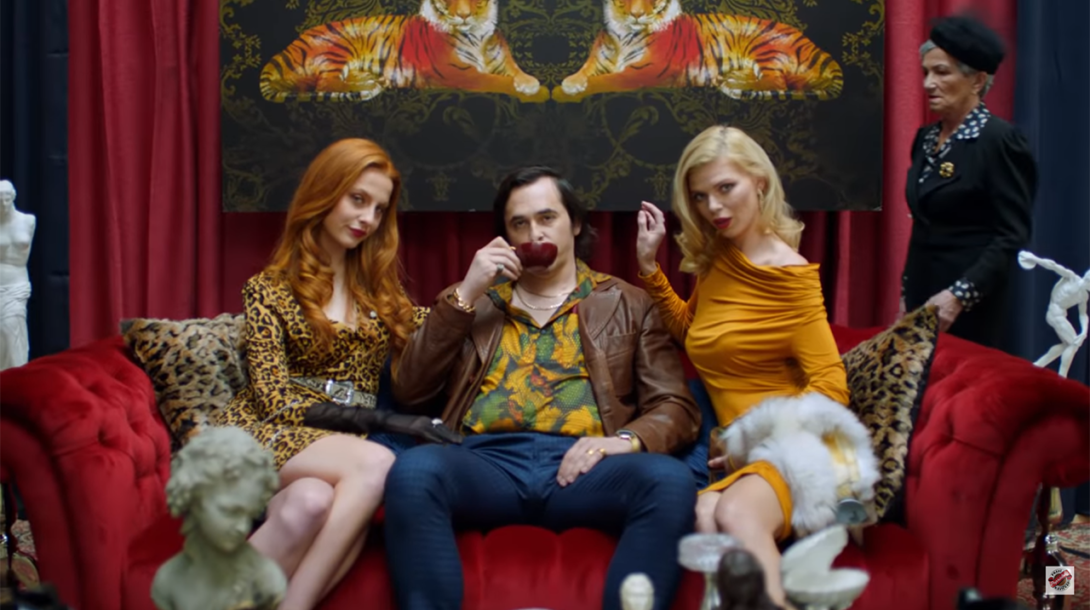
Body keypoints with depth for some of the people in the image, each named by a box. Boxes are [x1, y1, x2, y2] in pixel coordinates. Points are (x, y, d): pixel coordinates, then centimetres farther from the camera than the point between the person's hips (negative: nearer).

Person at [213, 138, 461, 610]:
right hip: (270, 434, -3)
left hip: (342, 444, 3)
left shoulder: (379, 288, 21)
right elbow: (275, 398, -5)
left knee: (315, 501, -38)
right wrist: (380, 421, -15)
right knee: (376, 464, -36)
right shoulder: (268, 290, 6)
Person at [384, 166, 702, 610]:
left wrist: (628, 439, -11)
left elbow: (676, 408, 13)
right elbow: (409, 393, 14)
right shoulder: (471, 299, 26)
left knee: (670, 480, -34)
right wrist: (464, 296, 6)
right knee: (414, 469, -35)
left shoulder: (628, 305, 22)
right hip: (487, 461, 0)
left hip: (581, 466, 0)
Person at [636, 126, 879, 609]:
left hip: (791, 444, -5)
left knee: (735, 513, -41)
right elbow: (692, 334, 36)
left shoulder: (788, 274, -5)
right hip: (745, 450, 5)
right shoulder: (713, 260, 15)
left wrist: (751, 443, -13)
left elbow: (831, 386, -8)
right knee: (707, 514, -35)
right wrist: (649, 266, 22)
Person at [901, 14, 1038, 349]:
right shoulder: (925, 138, 11)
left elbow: (1013, 236, -16)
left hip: (970, 306, -7)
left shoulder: (999, 139, -11)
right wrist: (906, 295, 16)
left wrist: (959, 295, -23)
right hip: (922, 296, 7)